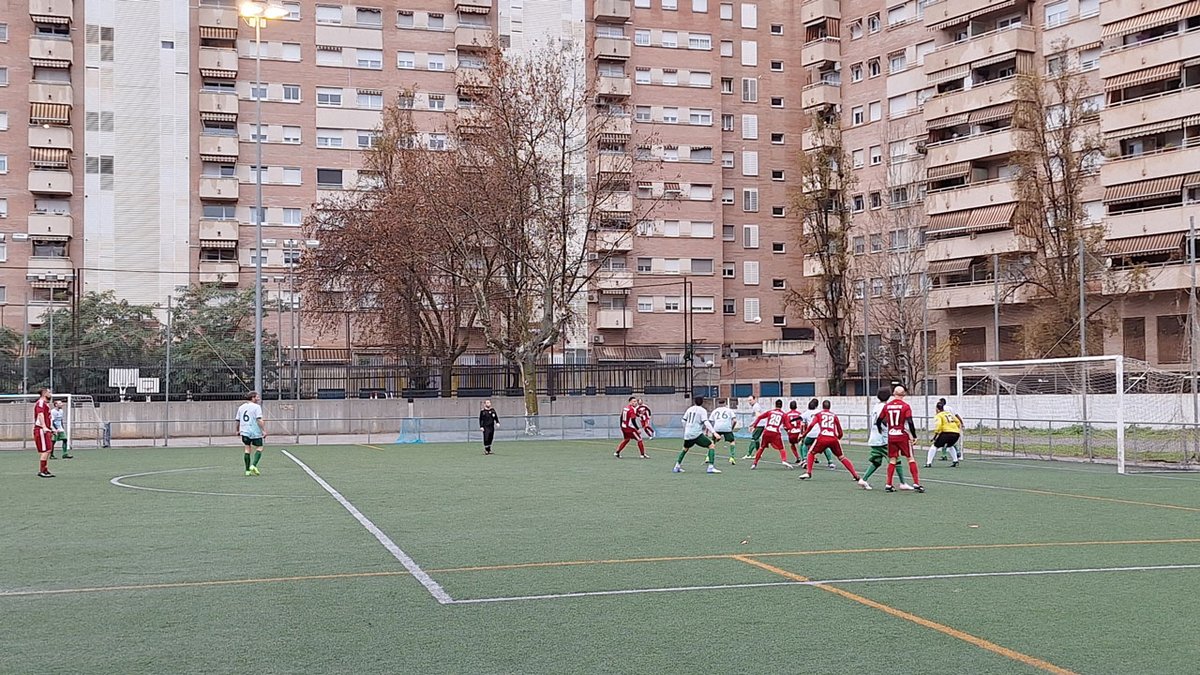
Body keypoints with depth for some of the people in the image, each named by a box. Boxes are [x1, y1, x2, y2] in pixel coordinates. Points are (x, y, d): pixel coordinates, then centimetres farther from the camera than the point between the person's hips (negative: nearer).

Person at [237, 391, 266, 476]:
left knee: (247, 449, 10)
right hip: (255, 432, -6)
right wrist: (264, 431, -16)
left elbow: (238, 421, 15)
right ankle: (253, 465, -12)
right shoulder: (256, 407, -7)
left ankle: (247, 470, 8)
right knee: (259, 448, 6)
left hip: (244, 432, 6)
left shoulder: (241, 407, 12)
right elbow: (259, 420, -16)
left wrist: (238, 431, 29)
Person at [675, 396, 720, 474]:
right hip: (697, 434, -6)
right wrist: (713, 432, -21)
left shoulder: (689, 409, 15)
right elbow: (706, 422, -15)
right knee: (711, 446, -3)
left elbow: (684, 421, 21)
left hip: (687, 435, 6)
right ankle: (711, 467, -17)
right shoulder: (702, 410, -2)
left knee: (685, 449, 29)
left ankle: (677, 467, 28)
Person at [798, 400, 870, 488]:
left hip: (822, 438, -2)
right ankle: (857, 478, 3)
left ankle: (808, 472, 11)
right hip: (833, 439, 2)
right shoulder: (834, 416, 22)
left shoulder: (818, 414, 18)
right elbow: (841, 433, 20)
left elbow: (811, 425, -1)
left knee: (811, 453, 24)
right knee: (842, 457, 13)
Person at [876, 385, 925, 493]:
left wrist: (881, 432, 25)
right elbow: (910, 422, -14)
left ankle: (888, 485, 7)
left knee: (892, 460, 10)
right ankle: (916, 483, 1)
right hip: (903, 436, -3)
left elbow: (878, 421, 9)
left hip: (891, 437, 3)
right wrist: (914, 436, -5)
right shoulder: (905, 406, -7)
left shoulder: (887, 406, 5)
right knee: (910, 459, 5)